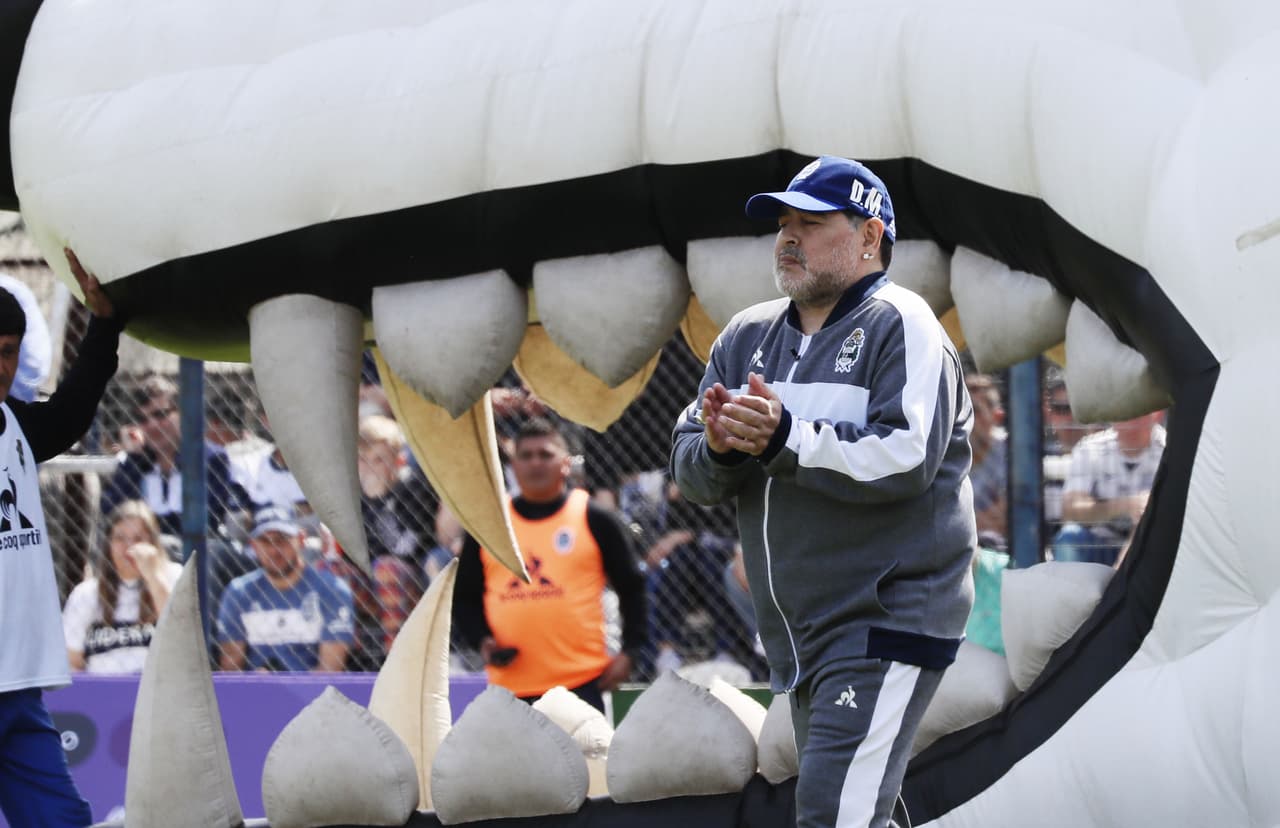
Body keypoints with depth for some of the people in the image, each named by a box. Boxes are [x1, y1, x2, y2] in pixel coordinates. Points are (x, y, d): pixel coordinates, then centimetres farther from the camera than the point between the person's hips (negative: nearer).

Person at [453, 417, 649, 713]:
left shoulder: (595, 521, 4)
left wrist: (630, 652, -3)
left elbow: (632, 588, 7)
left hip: (581, 685, -3)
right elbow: (464, 596, 16)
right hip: (509, 686, 3)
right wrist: (481, 640, -2)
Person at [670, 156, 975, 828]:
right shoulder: (746, 337, 16)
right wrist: (721, 449, -13)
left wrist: (783, 439, -25)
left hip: (886, 622, -8)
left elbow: (906, 458, -21)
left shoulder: (900, 327, -7)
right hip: (801, 639, 8)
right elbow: (689, 471, 10)